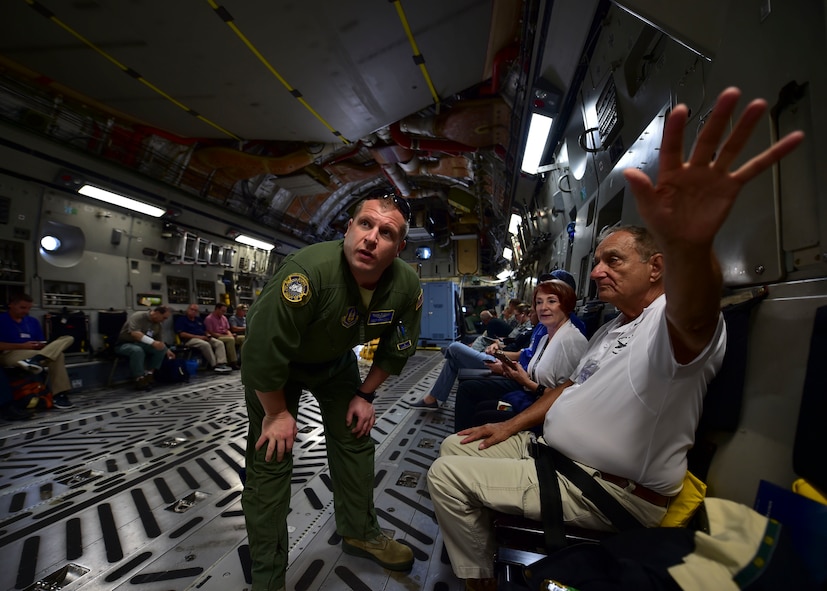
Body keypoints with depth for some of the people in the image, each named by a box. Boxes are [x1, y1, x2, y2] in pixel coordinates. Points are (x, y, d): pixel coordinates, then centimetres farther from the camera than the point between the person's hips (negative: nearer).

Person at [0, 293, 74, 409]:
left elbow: (40, 343, 15)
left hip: (32, 353, 6)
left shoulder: (32, 321, 17)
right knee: (57, 356, -27)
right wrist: (22, 346, -17)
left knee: (68, 338, -18)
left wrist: (40, 346, -8)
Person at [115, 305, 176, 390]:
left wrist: (167, 350, 9)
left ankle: (148, 374, -14)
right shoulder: (138, 316, -20)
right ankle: (139, 380, -30)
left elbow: (159, 340, 17)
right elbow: (135, 333, -35)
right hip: (124, 344, -7)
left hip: (140, 344, 7)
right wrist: (153, 342, -38)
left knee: (161, 349, -14)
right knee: (137, 350, -38)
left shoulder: (157, 324, 4)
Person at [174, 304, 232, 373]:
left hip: (203, 338, 7)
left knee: (219, 343, -18)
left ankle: (221, 363, -33)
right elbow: (181, 334, -10)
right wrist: (198, 337, -16)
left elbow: (205, 331, 25)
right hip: (190, 339, -7)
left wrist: (208, 336, -1)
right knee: (206, 344, -36)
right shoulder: (181, 319, 2)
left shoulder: (199, 319, 22)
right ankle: (214, 365, -30)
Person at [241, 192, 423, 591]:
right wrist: (277, 412, -17)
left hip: (336, 360, 5)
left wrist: (365, 395, 0)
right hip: (274, 364, -4)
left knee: (356, 440, 11)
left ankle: (359, 532, 36)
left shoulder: (407, 285, -22)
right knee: (271, 459, -1)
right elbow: (262, 351, -30)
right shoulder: (309, 269, -39)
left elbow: (397, 347, -4)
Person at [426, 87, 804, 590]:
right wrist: (512, 425, 10)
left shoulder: (671, 324, -17)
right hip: (556, 454, 9)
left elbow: (692, 316, -43)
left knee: (447, 474, -14)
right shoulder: (609, 331, 15)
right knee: (454, 449, 12)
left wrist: (689, 246, -65)